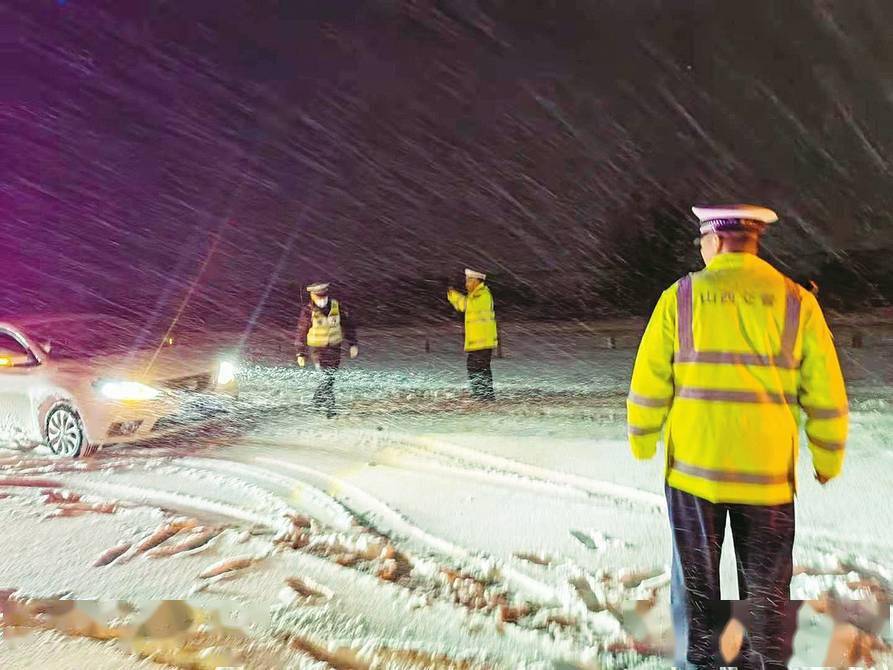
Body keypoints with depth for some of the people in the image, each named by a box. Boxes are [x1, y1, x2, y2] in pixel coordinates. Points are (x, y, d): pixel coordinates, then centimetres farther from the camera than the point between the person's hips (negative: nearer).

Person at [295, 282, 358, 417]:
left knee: (330, 376, 11)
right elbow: (301, 333, -6)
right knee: (327, 376, -13)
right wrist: (300, 354, -5)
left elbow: (347, 325, 4)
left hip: (334, 348, 4)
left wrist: (353, 344, 1)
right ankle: (330, 408, -4)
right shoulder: (308, 311, -14)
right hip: (317, 349, -4)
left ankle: (318, 401, 34)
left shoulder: (337, 306, -6)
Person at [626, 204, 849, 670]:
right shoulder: (796, 301, -2)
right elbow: (826, 394, 0)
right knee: (767, 588, 14)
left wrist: (642, 445, 11)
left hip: (692, 468, 0)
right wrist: (828, 460, 12)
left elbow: (648, 384, -3)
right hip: (768, 473, 1)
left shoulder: (680, 297, -5)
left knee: (696, 581, 14)